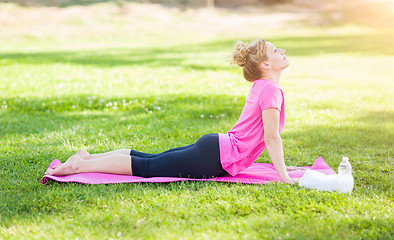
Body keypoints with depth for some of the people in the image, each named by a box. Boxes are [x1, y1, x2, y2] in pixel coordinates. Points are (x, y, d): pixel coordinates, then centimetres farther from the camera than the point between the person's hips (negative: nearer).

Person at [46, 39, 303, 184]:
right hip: (217, 156, -9)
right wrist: (283, 175, -14)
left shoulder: (260, 87, 17)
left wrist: (280, 164, 26)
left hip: (214, 146, 9)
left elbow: (265, 135, 26)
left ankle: (88, 157, 12)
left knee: (149, 161, 12)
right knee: (147, 167, -8)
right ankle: (80, 165, -8)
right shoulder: (271, 90, -15)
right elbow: (271, 138, -17)